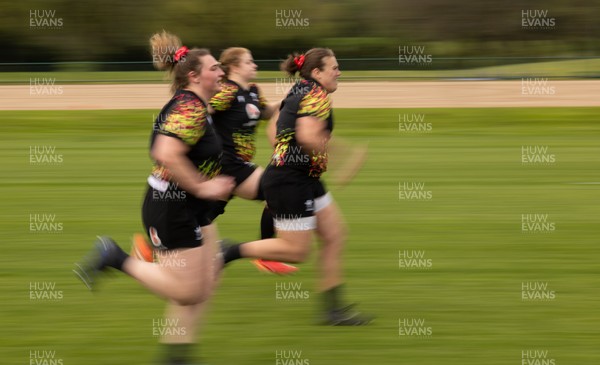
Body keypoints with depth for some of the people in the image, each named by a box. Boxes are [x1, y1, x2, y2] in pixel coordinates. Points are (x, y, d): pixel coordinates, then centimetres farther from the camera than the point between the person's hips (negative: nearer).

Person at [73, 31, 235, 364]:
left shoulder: (193, 105, 9)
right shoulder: (191, 108, -21)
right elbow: (166, 153, -34)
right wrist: (201, 187, -26)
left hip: (194, 210, 10)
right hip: (172, 210, -10)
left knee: (206, 284, 11)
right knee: (188, 292, -4)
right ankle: (114, 259, 3)